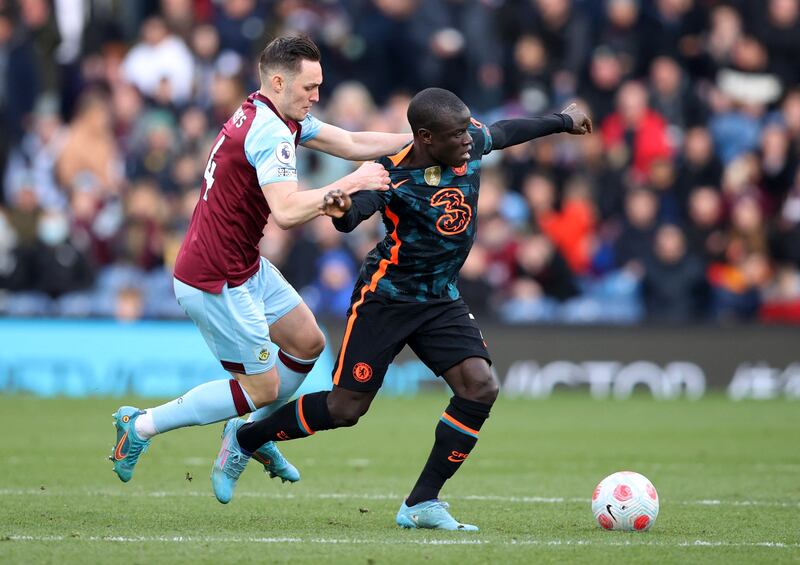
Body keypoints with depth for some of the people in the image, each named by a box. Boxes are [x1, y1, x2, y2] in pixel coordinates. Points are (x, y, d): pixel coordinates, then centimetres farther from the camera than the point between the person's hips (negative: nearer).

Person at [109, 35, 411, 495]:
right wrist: (351, 184, -30)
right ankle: (142, 426, 7)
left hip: (246, 268, 10)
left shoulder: (282, 118, 8)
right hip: (216, 283, -10)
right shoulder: (271, 133, -24)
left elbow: (353, 144, 14)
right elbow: (286, 212, -36)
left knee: (308, 343, 17)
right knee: (263, 388, 0)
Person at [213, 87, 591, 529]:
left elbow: (503, 131, 17)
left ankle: (422, 504, -6)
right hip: (386, 297, -6)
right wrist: (341, 211, -61)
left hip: (441, 300, 6)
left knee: (480, 386, -15)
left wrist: (562, 122, 32)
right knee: (345, 407, -4)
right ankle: (245, 438, 21)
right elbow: (354, 214, -36)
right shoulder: (391, 173, -22)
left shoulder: (471, 143, -5)